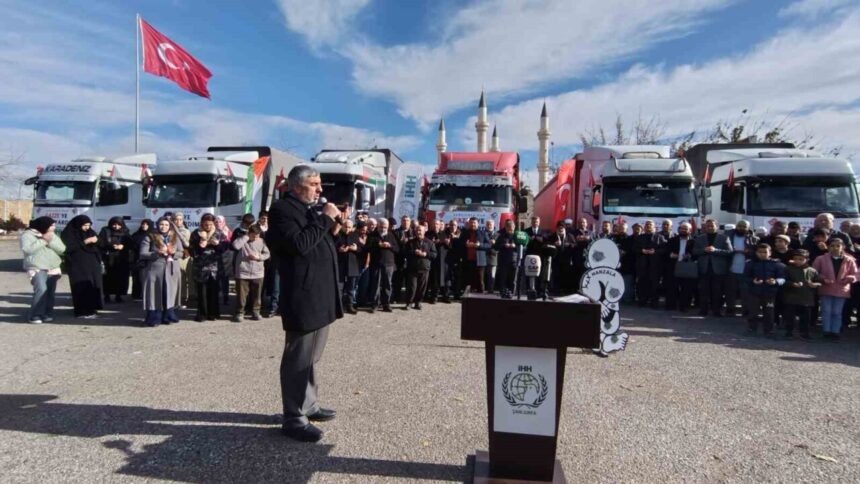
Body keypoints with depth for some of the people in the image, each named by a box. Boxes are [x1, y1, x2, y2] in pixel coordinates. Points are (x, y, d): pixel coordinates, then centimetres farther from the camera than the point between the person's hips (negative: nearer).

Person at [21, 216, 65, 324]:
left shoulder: (53, 235, 13)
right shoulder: (27, 235, -2)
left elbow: (62, 249, 3)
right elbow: (27, 249, -18)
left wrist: (51, 241, -11)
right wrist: (43, 241, -16)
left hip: (53, 269, 5)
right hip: (37, 268, -5)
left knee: (50, 292, 1)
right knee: (41, 290, -20)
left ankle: (47, 314, 11)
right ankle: (35, 315, -10)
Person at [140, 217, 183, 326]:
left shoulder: (175, 237, 11)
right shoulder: (150, 238, 0)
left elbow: (181, 253, 11)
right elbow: (143, 254, -6)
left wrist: (173, 253, -11)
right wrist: (158, 253, -20)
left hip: (171, 270, 3)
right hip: (155, 270, -3)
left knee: (170, 294, 6)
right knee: (155, 294, -1)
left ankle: (168, 317, 15)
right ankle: (154, 319, 6)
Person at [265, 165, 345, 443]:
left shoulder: (310, 209, 18)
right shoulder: (283, 209, -11)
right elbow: (299, 244, -25)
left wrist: (335, 224, 8)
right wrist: (325, 220, -18)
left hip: (320, 296, 10)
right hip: (303, 297, -10)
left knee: (311, 356, 18)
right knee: (298, 358, -2)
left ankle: (309, 405, 31)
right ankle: (294, 418, 8)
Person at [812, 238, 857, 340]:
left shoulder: (849, 260, 2)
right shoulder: (821, 259, -1)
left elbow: (855, 275, 4)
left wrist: (849, 278, -17)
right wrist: (823, 279, -16)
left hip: (842, 290, 1)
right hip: (825, 289, -1)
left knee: (837, 312, 6)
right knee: (826, 311, 1)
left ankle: (835, 332, 10)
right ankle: (827, 331, 5)